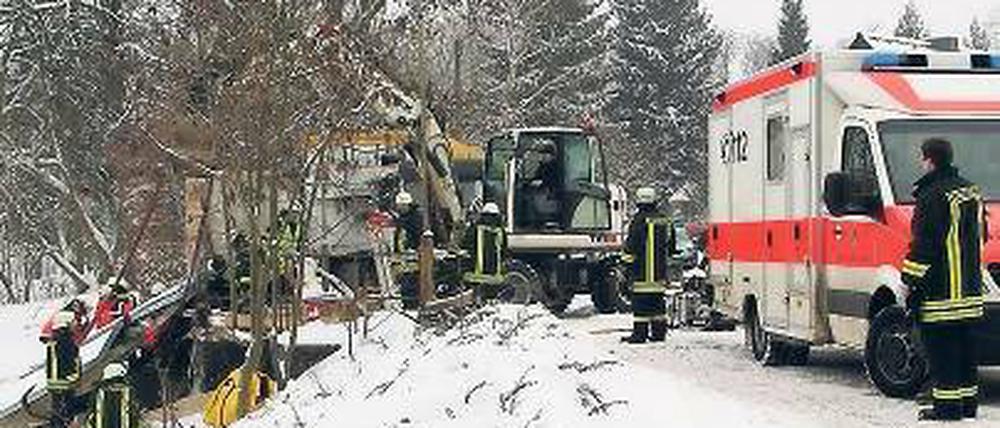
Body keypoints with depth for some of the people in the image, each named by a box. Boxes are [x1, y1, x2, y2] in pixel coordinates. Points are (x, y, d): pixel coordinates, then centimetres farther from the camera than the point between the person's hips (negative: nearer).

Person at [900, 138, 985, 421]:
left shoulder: (933, 196, -15)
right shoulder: (970, 191, 14)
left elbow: (924, 246, -18)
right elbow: (979, 236, 22)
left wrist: (913, 282, -13)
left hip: (941, 291, -9)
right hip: (970, 290, 9)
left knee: (941, 350, -4)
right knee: (964, 348, 15)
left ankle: (947, 405, -4)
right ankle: (967, 401, 20)